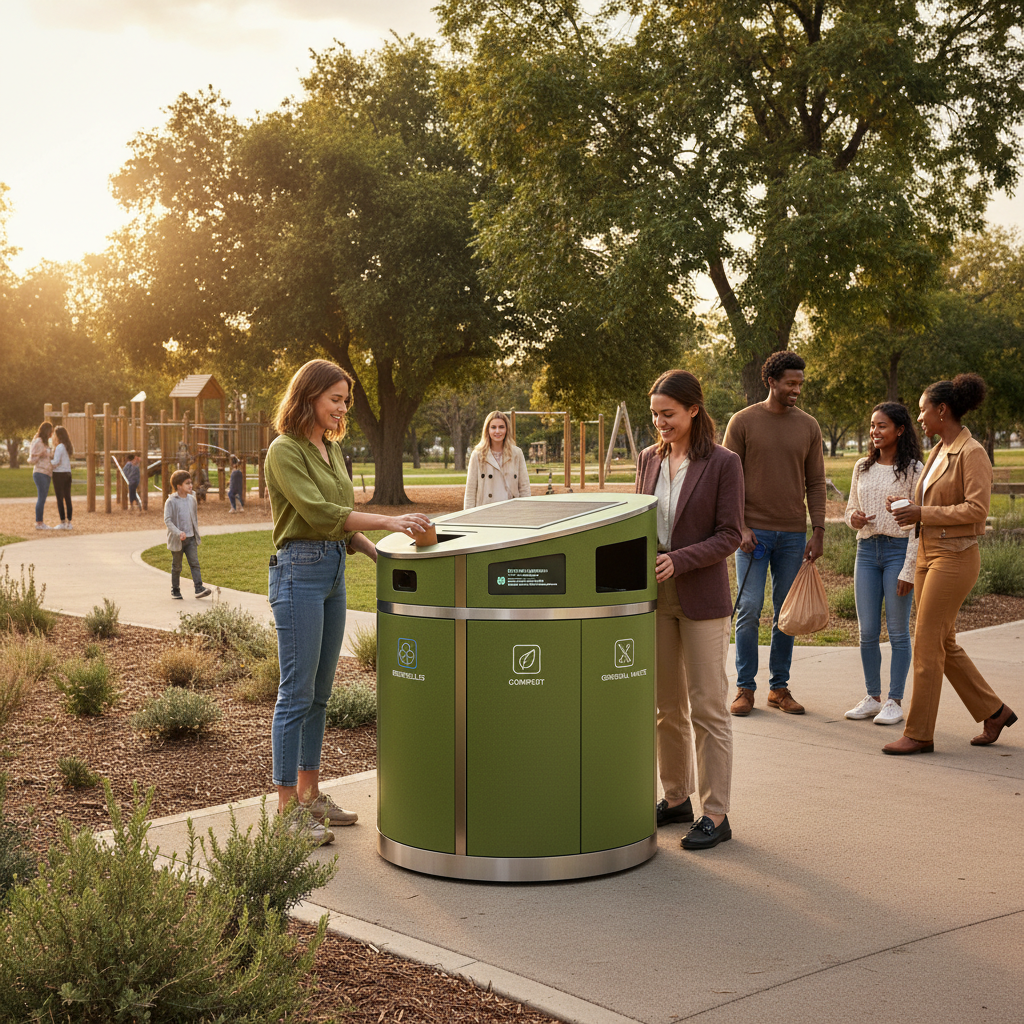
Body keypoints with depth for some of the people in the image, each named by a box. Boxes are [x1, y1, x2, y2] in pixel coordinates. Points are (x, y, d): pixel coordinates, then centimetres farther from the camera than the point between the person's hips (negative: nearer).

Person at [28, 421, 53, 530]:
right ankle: (39, 523, -9)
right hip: (40, 473, -10)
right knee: (41, 498, -10)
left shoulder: (45, 442, 20)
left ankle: (40, 522, 12)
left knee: (42, 499, 10)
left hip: (46, 474, 10)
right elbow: (33, 459, -11)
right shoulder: (38, 442, -10)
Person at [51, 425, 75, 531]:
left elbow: (56, 462, -19)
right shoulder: (70, 447, 8)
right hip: (68, 473, 7)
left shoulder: (59, 447, -15)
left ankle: (63, 522, -1)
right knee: (67, 498, 8)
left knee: (60, 499, -2)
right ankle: (69, 522, 9)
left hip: (59, 474, -7)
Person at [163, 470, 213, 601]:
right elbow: (167, 520, -17)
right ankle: (175, 590, 20)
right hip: (177, 540, -4)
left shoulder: (191, 499, 6)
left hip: (191, 538, 4)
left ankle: (199, 588, -11)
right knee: (176, 566, 8)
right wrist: (178, 533, -28)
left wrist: (197, 533, 19)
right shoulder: (171, 502, -12)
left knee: (195, 563, -6)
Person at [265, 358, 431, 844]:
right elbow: (318, 512, -20)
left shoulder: (331, 448, 15)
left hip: (333, 571, 9)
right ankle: (287, 808, 1)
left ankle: (310, 794, 21)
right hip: (299, 571, -8)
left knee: (319, 692, 13)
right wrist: (387, 521, -23)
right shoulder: (285, 450, -11)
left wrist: (377, 552, 6)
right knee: (296, 692, -5)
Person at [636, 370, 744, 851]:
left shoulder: (723, 463, -7)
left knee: (708, 708, -1)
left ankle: (715, 814, 6)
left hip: (702, 598, -5)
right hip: (655, 595, 5)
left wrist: (678, 560, -21)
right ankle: (676, 798, 26)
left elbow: (730, 535, -10)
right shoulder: (648, 459, 9)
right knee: (667, 706, 13)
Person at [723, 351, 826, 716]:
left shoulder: (808, 426, 7)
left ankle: (779, 687, 16)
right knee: (749, 609, -5)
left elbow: (815, 482, 9)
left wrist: (818, 531, 1)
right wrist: (739, 527, -10)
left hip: (793, 534, 3)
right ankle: (745, 687, 5)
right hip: (753, 531, -3)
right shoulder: (743, 422, -2)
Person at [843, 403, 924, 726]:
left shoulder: (914, 469, -6)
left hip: (899, 550, -5)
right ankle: (872, 698, 17)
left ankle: (895, 702, 9)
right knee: (867, 631, 6)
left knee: (898, 631, 1)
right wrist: (853, 518, -5)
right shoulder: (862, 468, 10)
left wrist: (909, 569, -13)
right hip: (867, 550, 5)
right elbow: (851, 507, 20)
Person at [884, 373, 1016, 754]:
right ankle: (993, 712, 26)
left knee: (927, 645, -6)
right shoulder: (938, 452, 14)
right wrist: (909, 507, 5)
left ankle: (919, 734, 2)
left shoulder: (972, 453, -13)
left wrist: (923, 513, -19)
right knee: (944, 644, 13)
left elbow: (977, 509, -20)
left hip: (955, 557, -9)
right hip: (929, 554, 9)